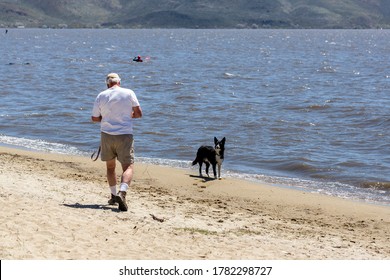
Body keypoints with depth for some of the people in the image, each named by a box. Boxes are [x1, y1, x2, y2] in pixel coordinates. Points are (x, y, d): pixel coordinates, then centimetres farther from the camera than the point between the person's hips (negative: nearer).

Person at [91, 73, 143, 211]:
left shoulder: (101, 96, 2)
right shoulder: (129, 93, -2)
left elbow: (94, 118, 6)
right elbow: (139, 113, -2)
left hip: (107, 135, 3)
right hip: (125, 135, -2)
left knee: (110, 166, 19)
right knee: (128, 167, -3)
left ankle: (114, 196, 24)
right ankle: (122, 192, -27)